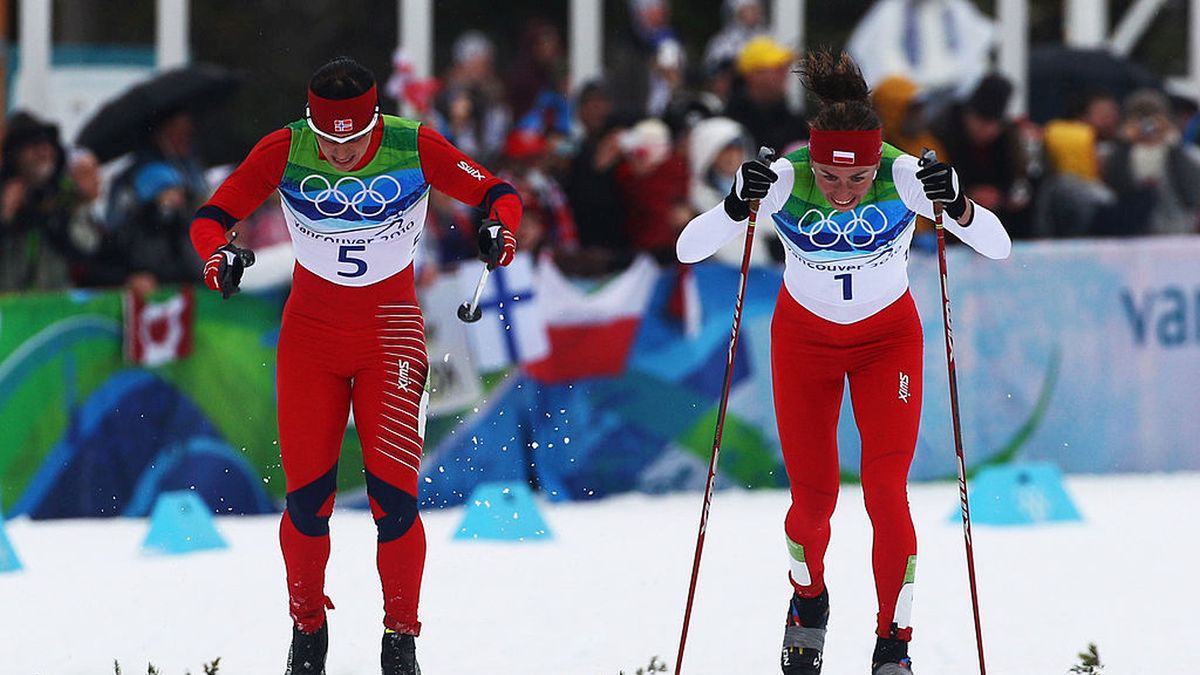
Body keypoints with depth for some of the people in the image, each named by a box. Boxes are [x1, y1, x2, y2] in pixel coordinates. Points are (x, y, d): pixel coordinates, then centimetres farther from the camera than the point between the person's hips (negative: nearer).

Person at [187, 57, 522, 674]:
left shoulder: (414, 149, -16)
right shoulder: (284, 152, -14)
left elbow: (497, 194, -8)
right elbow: (213, 215, -7)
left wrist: (499, 227, -31)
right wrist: (218, 254, -30)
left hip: (390, 333, -1)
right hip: (311, 331, 1)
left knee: (393, 494, -13)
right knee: (307, 498, -3)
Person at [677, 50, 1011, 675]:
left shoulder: (903, 177, -28)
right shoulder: (785, 182, -28)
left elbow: (998, 247, -31)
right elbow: (688, 249, -31)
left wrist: (957, 205, -51)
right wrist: (737, 207, -49)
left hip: (888, 337, 0)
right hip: (805, 337, 1)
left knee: (887, 494, -13)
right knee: (813, 498, 2)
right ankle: (808, 598, 35)